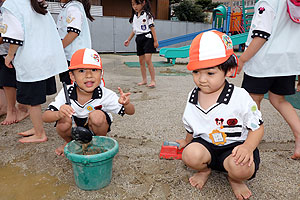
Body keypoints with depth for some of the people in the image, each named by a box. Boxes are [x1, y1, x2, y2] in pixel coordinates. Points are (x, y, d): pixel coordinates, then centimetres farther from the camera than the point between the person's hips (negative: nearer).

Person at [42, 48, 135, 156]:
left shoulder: (105, 94, -25)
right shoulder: (66, 93, -22)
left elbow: (130, 112, -20)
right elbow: (45, 116, -24)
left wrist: (126, 104, -46)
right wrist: (58, 114, -48)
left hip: (96, 129, -1)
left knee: (97, 115, -32)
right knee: (63, 121, -30)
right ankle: (69, 142, 8)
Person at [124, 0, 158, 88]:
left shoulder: (147, 14, -4)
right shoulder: (134, 16, 13)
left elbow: (152, 27, -7)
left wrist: (155, 40, -10)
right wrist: (128, 40, 18)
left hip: (147, 37, -7)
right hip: (139, 38, 7)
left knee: (148, 59, -15)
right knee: (141, 61, 8)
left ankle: (153, 81, -9)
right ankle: (144, 80, 18)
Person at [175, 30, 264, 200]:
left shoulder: (240, 97, -17)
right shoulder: (193, 97, -4)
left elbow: (258, 128, -7)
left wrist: (247, 147, -25)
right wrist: (187, 142, 28)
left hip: (234, 145, -3)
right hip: (205, 143, 3)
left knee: (241, 168, -34)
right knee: (190, 154, -29)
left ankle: (235, 179, 7)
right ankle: (204, 170, 9)